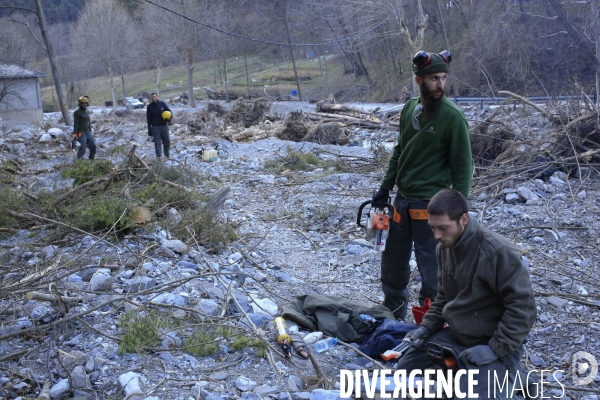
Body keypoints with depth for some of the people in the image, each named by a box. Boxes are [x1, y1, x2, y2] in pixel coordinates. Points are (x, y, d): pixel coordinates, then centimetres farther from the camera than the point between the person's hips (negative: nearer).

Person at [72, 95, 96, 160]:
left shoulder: (87, 112, 13)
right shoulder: (77, 112, -8)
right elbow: (75, 124, -11)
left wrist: (90, 132, 20)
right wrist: (75, 134, -17)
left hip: (88, 132, 7)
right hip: (80, 133, -7)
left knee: (93, 145, -3)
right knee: (83, 147, -16)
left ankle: (92, 158, 12)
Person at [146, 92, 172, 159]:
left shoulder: (162, 104, 0)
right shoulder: (150, 106, -1)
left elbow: (169, 112, 9)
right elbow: (149, 119, 2)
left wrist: (169, 118, -13)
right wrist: (149, 129, -1)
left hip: (164, 126, 2)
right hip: (155, 127, -2)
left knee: (167, 142, 8)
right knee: (157, 143, -3)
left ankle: (167, 156, 26)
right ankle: (159, 157, 0)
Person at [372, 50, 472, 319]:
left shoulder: (453, 117, -13)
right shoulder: (409, 109, 5)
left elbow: (462, 165, -11)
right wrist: (385, 188, 14)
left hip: (431, 205, -6)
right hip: (402, 200, 7)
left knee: (430, 267, 2)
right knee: (393, 261, 17)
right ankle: (392, 313, 37)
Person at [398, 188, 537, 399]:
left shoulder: (498, 252, -25)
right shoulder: (445, 246, -1)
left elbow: (523, 307, -23)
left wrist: (496, 349, -23)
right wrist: (427, 326, 2)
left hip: (492, 344, -7)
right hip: (455, 335, 7)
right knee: (404, 368, 4)